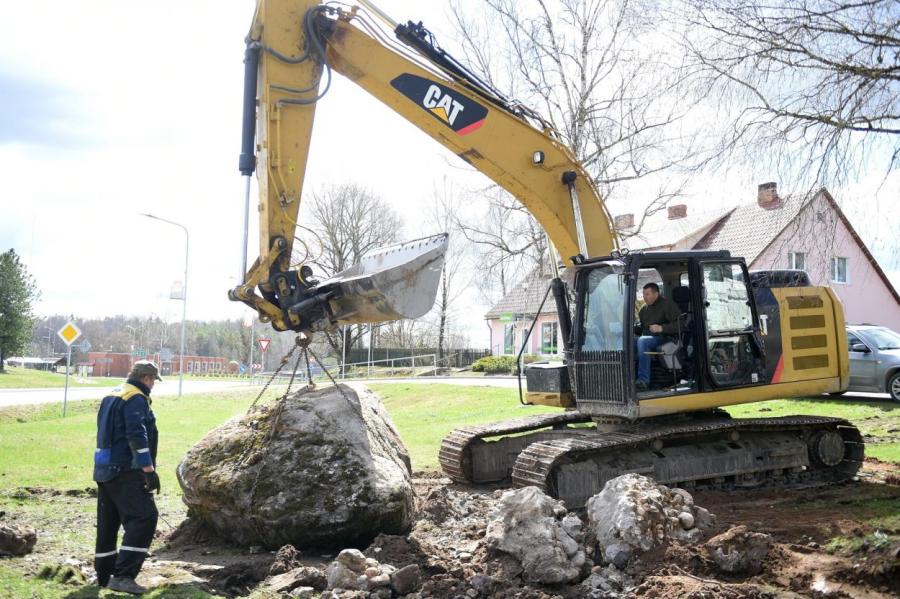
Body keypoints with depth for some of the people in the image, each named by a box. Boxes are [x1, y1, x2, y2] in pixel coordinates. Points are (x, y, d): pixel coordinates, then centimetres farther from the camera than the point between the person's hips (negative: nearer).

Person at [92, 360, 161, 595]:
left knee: (108, 523, 16)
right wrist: (149, 470, -22)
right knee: (143, 517, -13)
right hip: (125, 470, -10)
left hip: (104, 469, 10)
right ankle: (123, 575, -19)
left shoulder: (111, 396, 19)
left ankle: (104, 574, 24)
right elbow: (137, 436, -22)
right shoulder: (136, 399, -12)